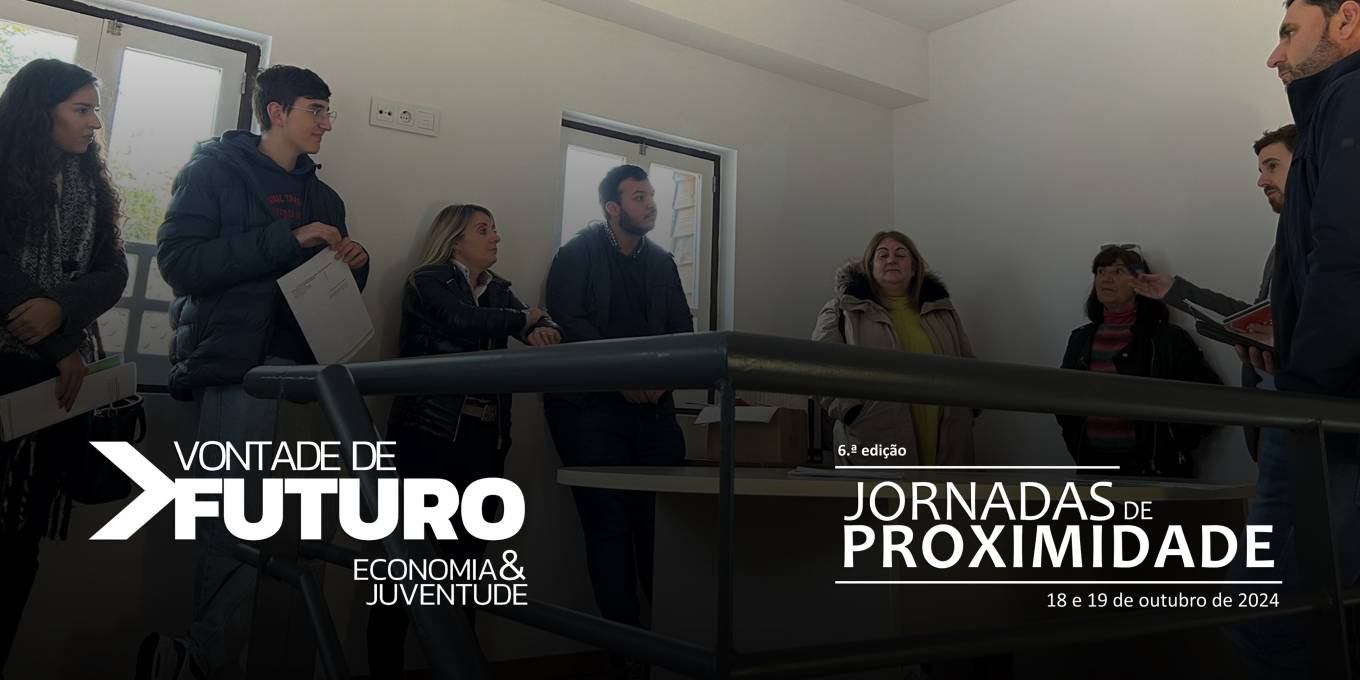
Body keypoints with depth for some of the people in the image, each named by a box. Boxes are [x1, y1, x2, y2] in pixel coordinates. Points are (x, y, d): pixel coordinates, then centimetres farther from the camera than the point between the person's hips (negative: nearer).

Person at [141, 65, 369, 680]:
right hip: (236, 366, -5)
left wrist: (354, 265, 1)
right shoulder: (216, 169, 3)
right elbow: (179, 262, -10)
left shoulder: (322, 197, 21)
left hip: (301, 367, 5)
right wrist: (287, 239, -16)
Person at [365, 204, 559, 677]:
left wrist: (546, 331, -19)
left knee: (465, 562, 10)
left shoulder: (498, 289, 18)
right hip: (428, 437, -6)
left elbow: (544, 324, 5)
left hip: (484, 441, 6)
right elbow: (463, 322, -19)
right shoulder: (427, 282, 0)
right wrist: (524, 321, -5)